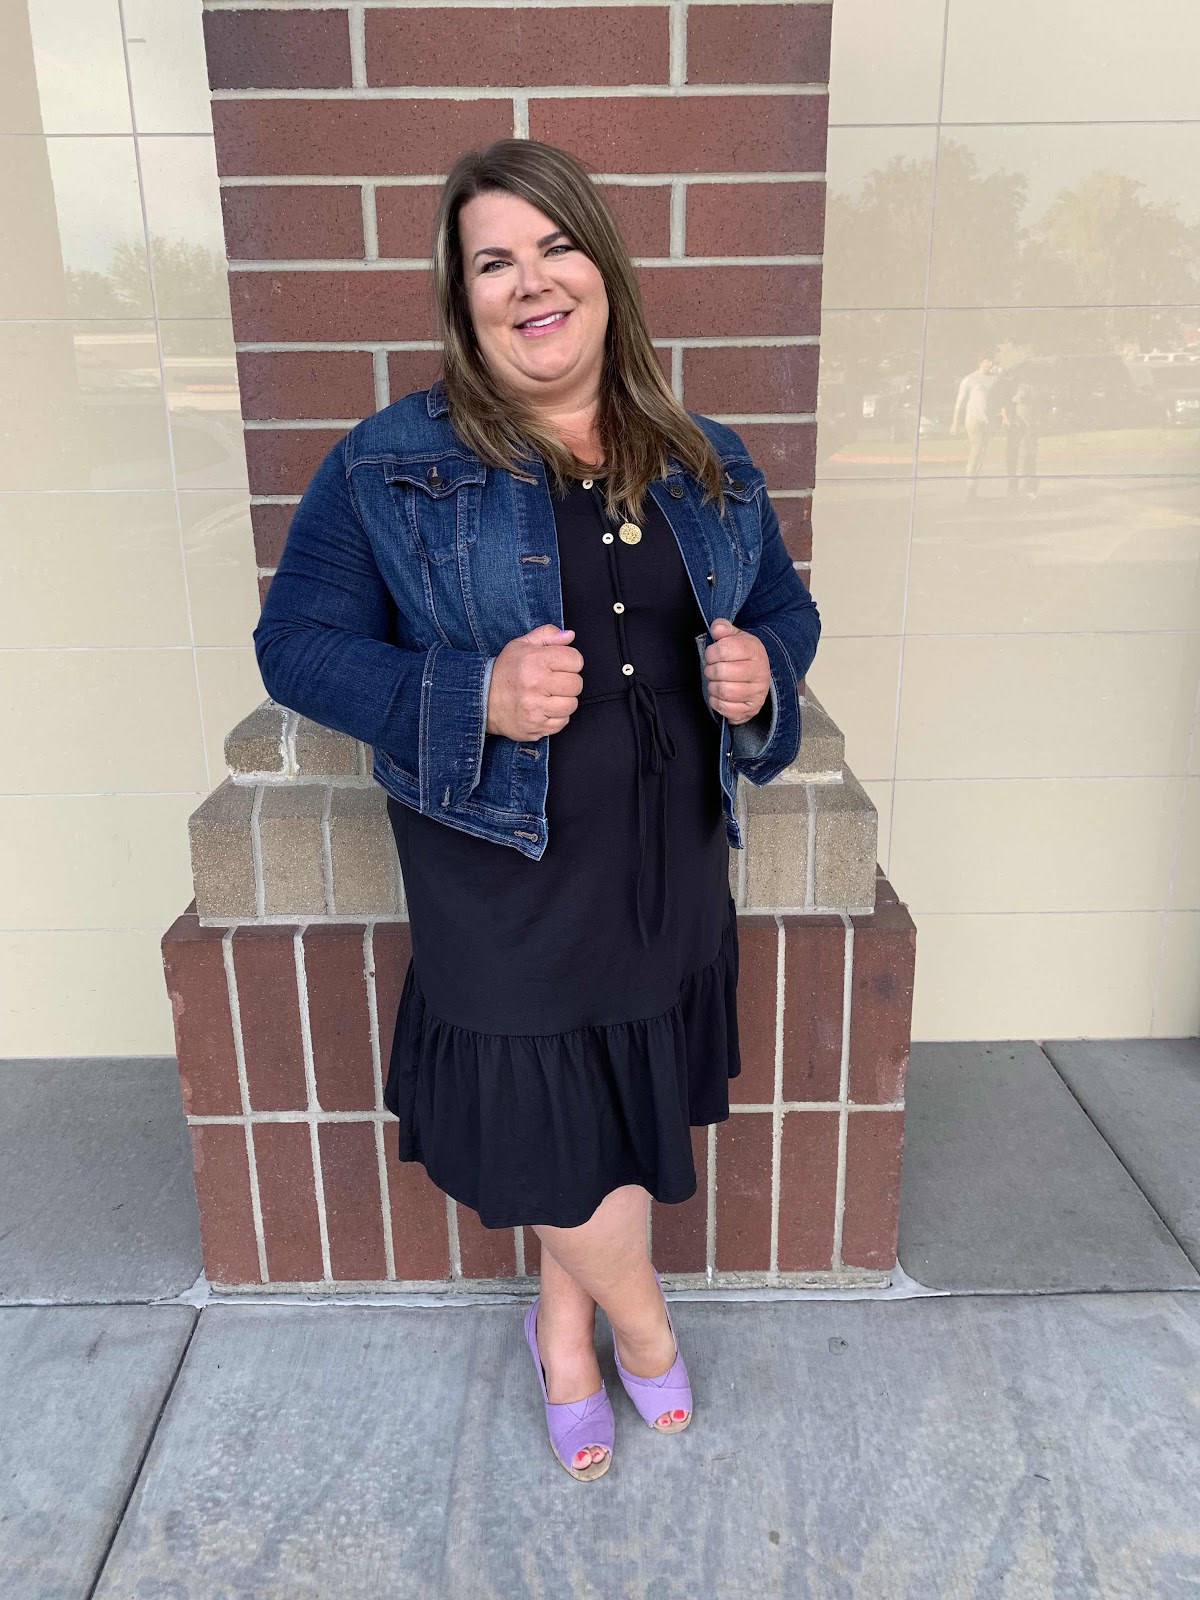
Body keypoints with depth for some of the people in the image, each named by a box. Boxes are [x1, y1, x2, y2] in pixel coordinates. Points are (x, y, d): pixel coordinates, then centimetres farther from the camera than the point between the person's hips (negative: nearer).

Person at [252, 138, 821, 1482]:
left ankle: (566, 1326, 47)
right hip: (505, 878, -4)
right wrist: (476, 696, -23)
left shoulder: (707, 465, 5)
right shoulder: (390, 467, -8)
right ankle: (638, 1319, 42)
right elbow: (294, 645, -8)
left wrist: (762, 669, -10)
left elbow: (785, 606, 16)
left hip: (671, 867, 4)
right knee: (557, 1130, 7)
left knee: (624, 1110, 17)